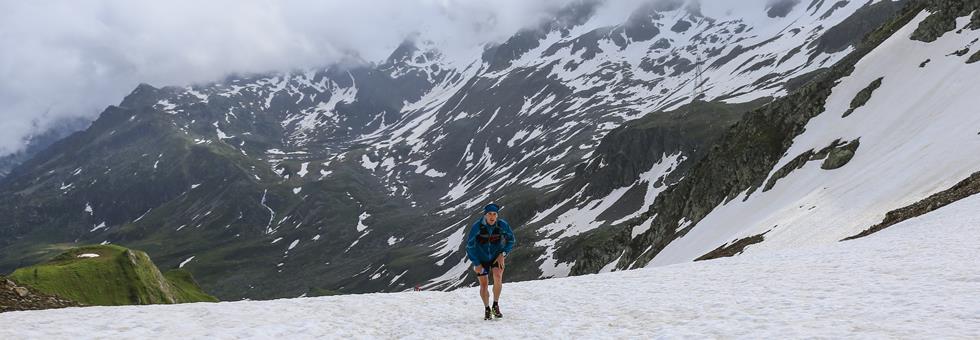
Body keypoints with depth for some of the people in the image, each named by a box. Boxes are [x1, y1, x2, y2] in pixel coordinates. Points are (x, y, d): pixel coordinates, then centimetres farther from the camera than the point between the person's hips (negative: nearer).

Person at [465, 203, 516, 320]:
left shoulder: (502, 225, -16)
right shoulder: (477, 226, -20)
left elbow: (511, 240, 2)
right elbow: (470, 245, -10)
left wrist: (503, 254, -9)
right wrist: (476, 264, -10)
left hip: (497, 257, 0)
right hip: (481, 258, 0)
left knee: (498, 277, -23)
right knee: (483, 284, 0)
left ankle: (496, 305, -3)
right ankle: (487, 309, 23)